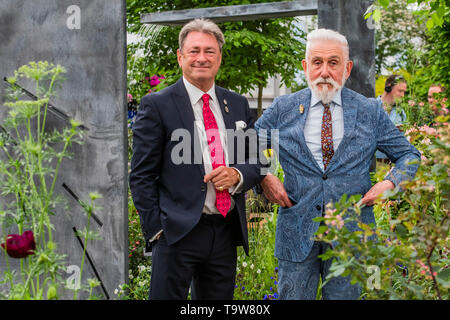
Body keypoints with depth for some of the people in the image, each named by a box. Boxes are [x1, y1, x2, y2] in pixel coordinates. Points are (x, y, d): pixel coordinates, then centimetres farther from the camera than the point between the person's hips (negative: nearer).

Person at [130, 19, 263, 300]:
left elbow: (258, 161, 15)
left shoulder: (238, 105, 12)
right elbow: (141, 176, -4)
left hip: (227, 232, 5)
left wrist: (237, 174, -8)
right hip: (177, 234, -5)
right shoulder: (157, 105, -2)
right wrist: (156, 230, -10)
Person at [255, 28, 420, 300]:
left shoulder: (370, 111, 4)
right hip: (296, 232, 0)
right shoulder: (283, 109, 4)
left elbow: (410, 156, 11)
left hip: (351, 233, 0)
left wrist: (390, 183, -8)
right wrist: (263, 177, -5)